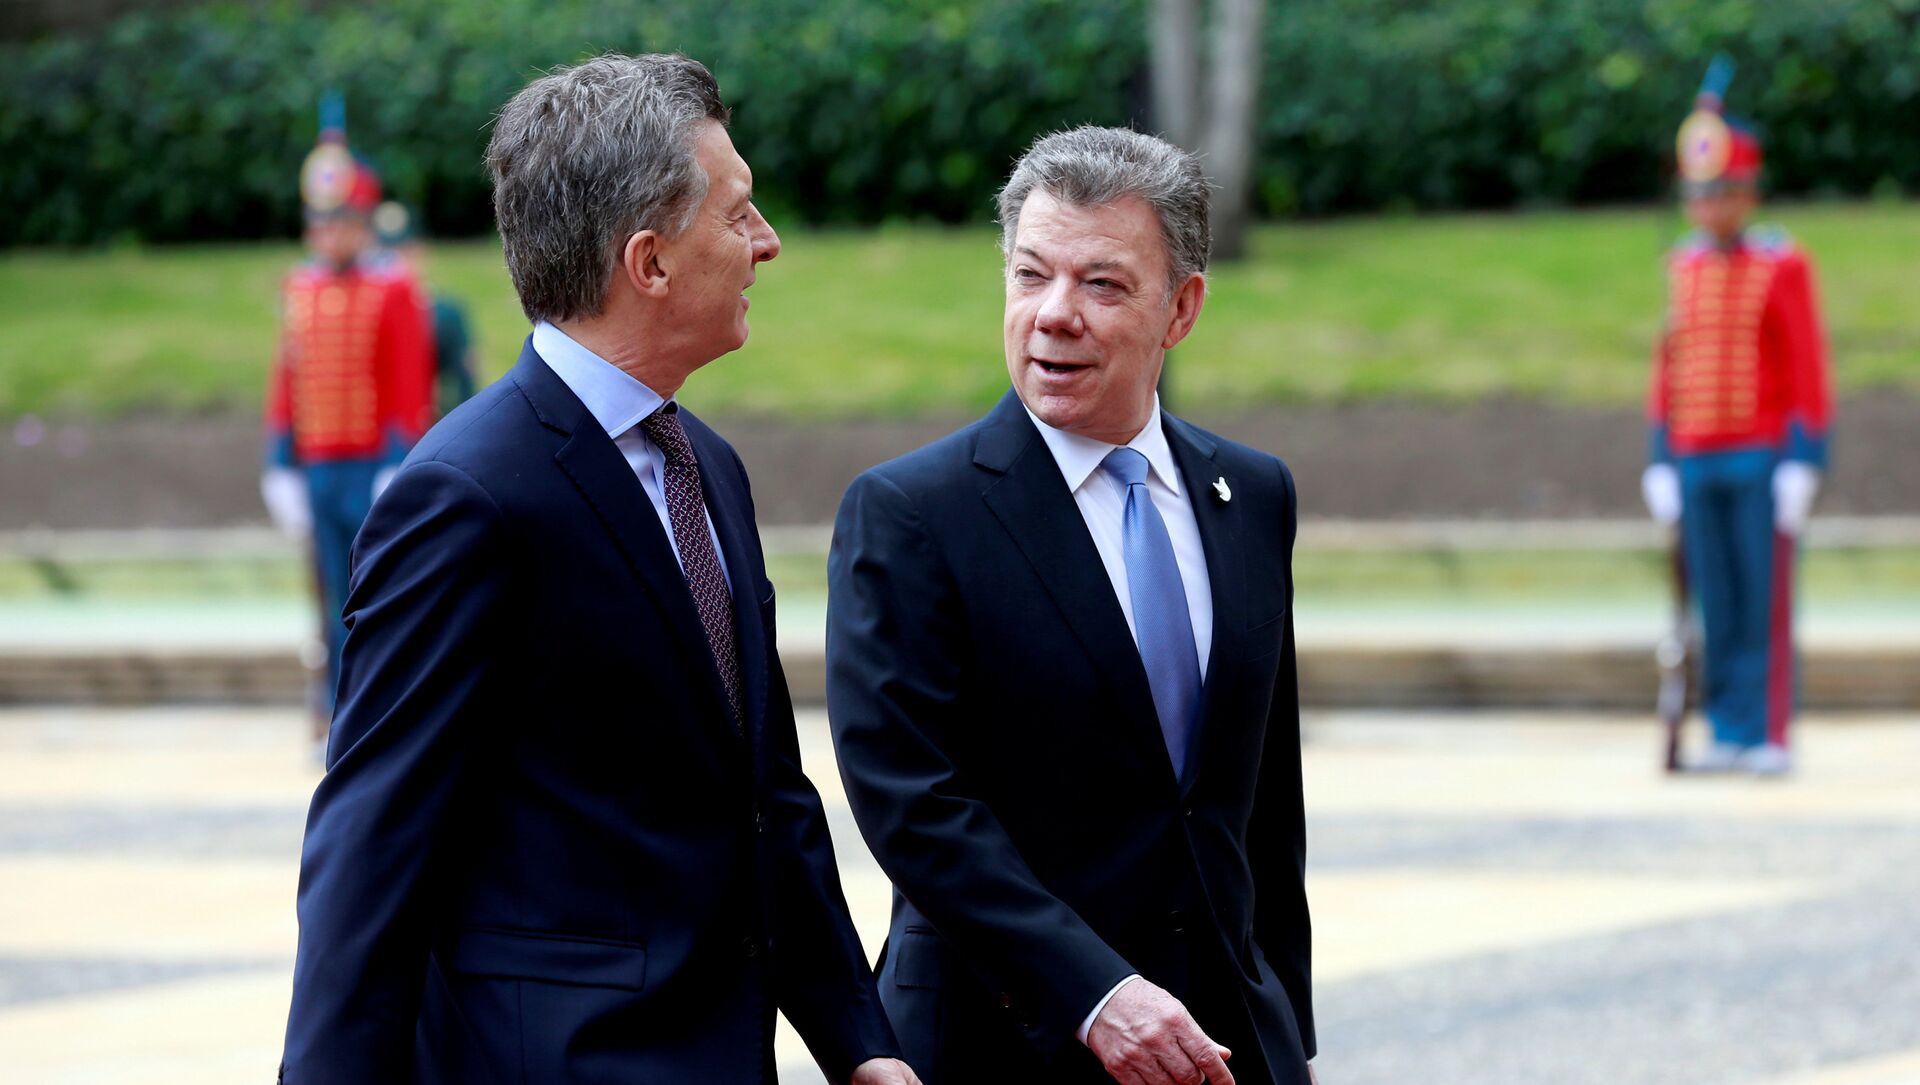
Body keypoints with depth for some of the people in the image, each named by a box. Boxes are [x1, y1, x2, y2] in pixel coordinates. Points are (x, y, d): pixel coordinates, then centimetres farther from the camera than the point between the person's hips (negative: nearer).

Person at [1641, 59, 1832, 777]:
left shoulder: (1783, 267, -5)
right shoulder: (1682, 270, 11)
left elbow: (1809, 369, -7)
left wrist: (1803, 464, -12)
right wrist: (1660, 462, 9)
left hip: (1762, 463, -5)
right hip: (1697, 466, 5)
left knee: (1766, 607, -3)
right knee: (1716, 609, 5)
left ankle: (1770, 738, -1)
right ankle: (1729, 736, 8)